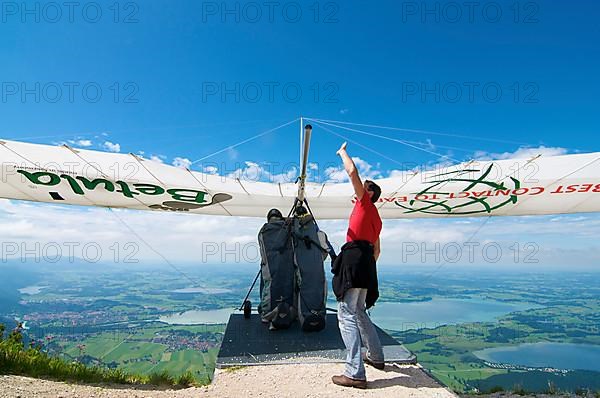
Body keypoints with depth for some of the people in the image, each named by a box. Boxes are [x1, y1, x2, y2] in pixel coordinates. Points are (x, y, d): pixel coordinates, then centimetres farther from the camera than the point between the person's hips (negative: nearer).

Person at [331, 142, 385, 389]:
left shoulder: (366, 203, 3)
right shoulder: (376, 218, 26)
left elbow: (352, 172, -6)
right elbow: (377, 250, 27)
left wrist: (343, 152, 9)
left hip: (354, 258, -10)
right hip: (366, 263, 10)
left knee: (346, 314, -12)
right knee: (359, 312, 22)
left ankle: (355, 374, -14)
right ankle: (376, 357, 33)